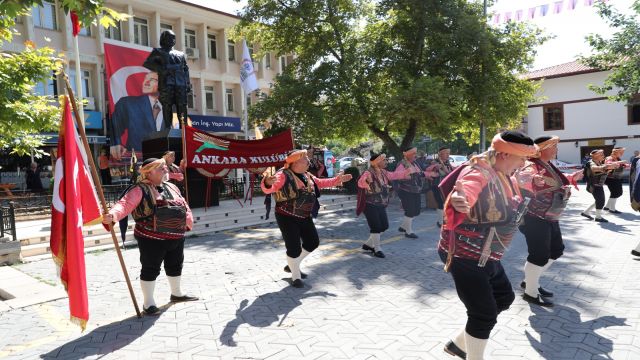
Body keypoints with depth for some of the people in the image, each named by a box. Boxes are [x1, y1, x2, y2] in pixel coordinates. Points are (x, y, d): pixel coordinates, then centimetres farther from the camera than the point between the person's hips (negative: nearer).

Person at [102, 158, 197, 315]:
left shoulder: (171, 187, 13)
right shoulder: (140, 190, -11)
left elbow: (184, 205, 20)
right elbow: (125, 204, -24)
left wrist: (188, 221, 10)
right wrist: (112, 215, -42)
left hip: (177, 237, 7)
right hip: (151, 238, -7)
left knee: (175, 265, 22)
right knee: (150, 269, 3)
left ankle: (176, 294, 43)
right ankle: (148, 302, 19)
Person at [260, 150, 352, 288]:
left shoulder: (307, 175, 6)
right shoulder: (283, 175, -19)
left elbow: (320, 183, 23)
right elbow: (268, 189, -31)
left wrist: (337, 180, 22)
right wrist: (267, 183, -55)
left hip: (305, 217, 9)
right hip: (287, 217, -8)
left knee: (313, 242, 17)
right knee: (294, 247, -5)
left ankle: (291, 265, 36)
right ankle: (295, 276, 20)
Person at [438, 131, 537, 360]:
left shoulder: (506, 177, 4)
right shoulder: (479, 174, -25)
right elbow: (465, 191, -48)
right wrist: (458, 201, -69)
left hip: (486, 256, 11)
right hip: (465, 256, -11)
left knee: (504, 298, 23)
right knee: (484, 314, -3)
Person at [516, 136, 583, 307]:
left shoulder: (548, 165, 12)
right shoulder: (532, 165, -19)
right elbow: (521, 177, -41)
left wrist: (573, 178, 32)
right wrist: (532, 179, -61)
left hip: (549, 218, 10)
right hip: (534, 218, -10)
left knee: (556, 250, 19)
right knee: (539, 255, -5)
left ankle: (529, 281, 30)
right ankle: (531, 293, 12)